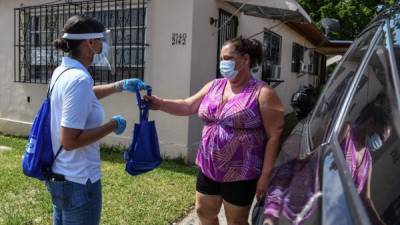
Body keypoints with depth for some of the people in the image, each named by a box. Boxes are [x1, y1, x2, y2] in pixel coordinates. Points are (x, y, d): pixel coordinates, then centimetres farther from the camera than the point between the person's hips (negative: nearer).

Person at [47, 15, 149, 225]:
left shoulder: (62, 71, 3)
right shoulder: (79, 79, -25)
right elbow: (69, 141, -28)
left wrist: (121, 85, 18)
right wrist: (113, 125, -18)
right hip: (77, 181, -9)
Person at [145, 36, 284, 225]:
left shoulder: (262, 93, -14)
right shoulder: (214, 86, 5)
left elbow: (274, 136, -14)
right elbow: (188, 106, 9)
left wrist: (265, 174, -16)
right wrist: (160, 104, -6)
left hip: (240, 174, -6)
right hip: (208, 167, 6)